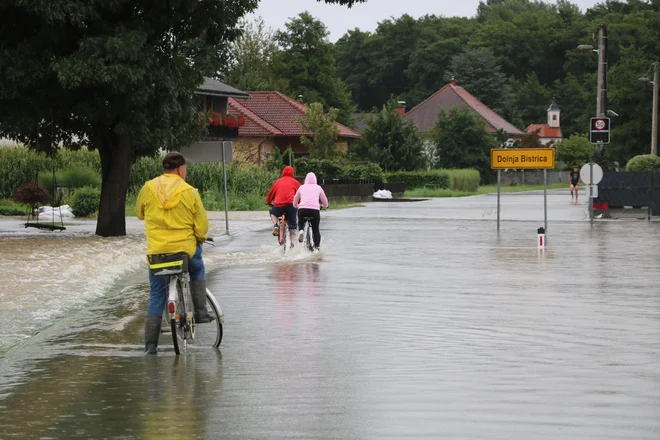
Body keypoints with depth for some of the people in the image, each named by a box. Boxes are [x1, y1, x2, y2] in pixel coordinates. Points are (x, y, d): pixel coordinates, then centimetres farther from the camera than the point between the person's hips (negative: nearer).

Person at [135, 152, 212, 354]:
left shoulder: (148, 188, -1)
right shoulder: (189, 192, -6)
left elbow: (139, 213, 17)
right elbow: (202, 226, -4)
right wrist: (199, 239, 17)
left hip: (156, 252, 2)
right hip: (185, 249, -2)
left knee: (156, 297, 11)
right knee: (197, 269, 32)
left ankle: (150, 343, 6)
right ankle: (200, 311, 24)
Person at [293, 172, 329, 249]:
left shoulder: (302, 187, 19)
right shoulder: (318, 188, 17)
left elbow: (295, 203, 28)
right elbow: (325, 202, 25)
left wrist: (297, 206, 50)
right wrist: (324, 206, 48)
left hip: (302, 209, 1)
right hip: (315, 209, -1)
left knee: (301, 223, 28)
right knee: (316, 230, 12)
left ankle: (301, 230, -2)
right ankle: (317, 246, 2)